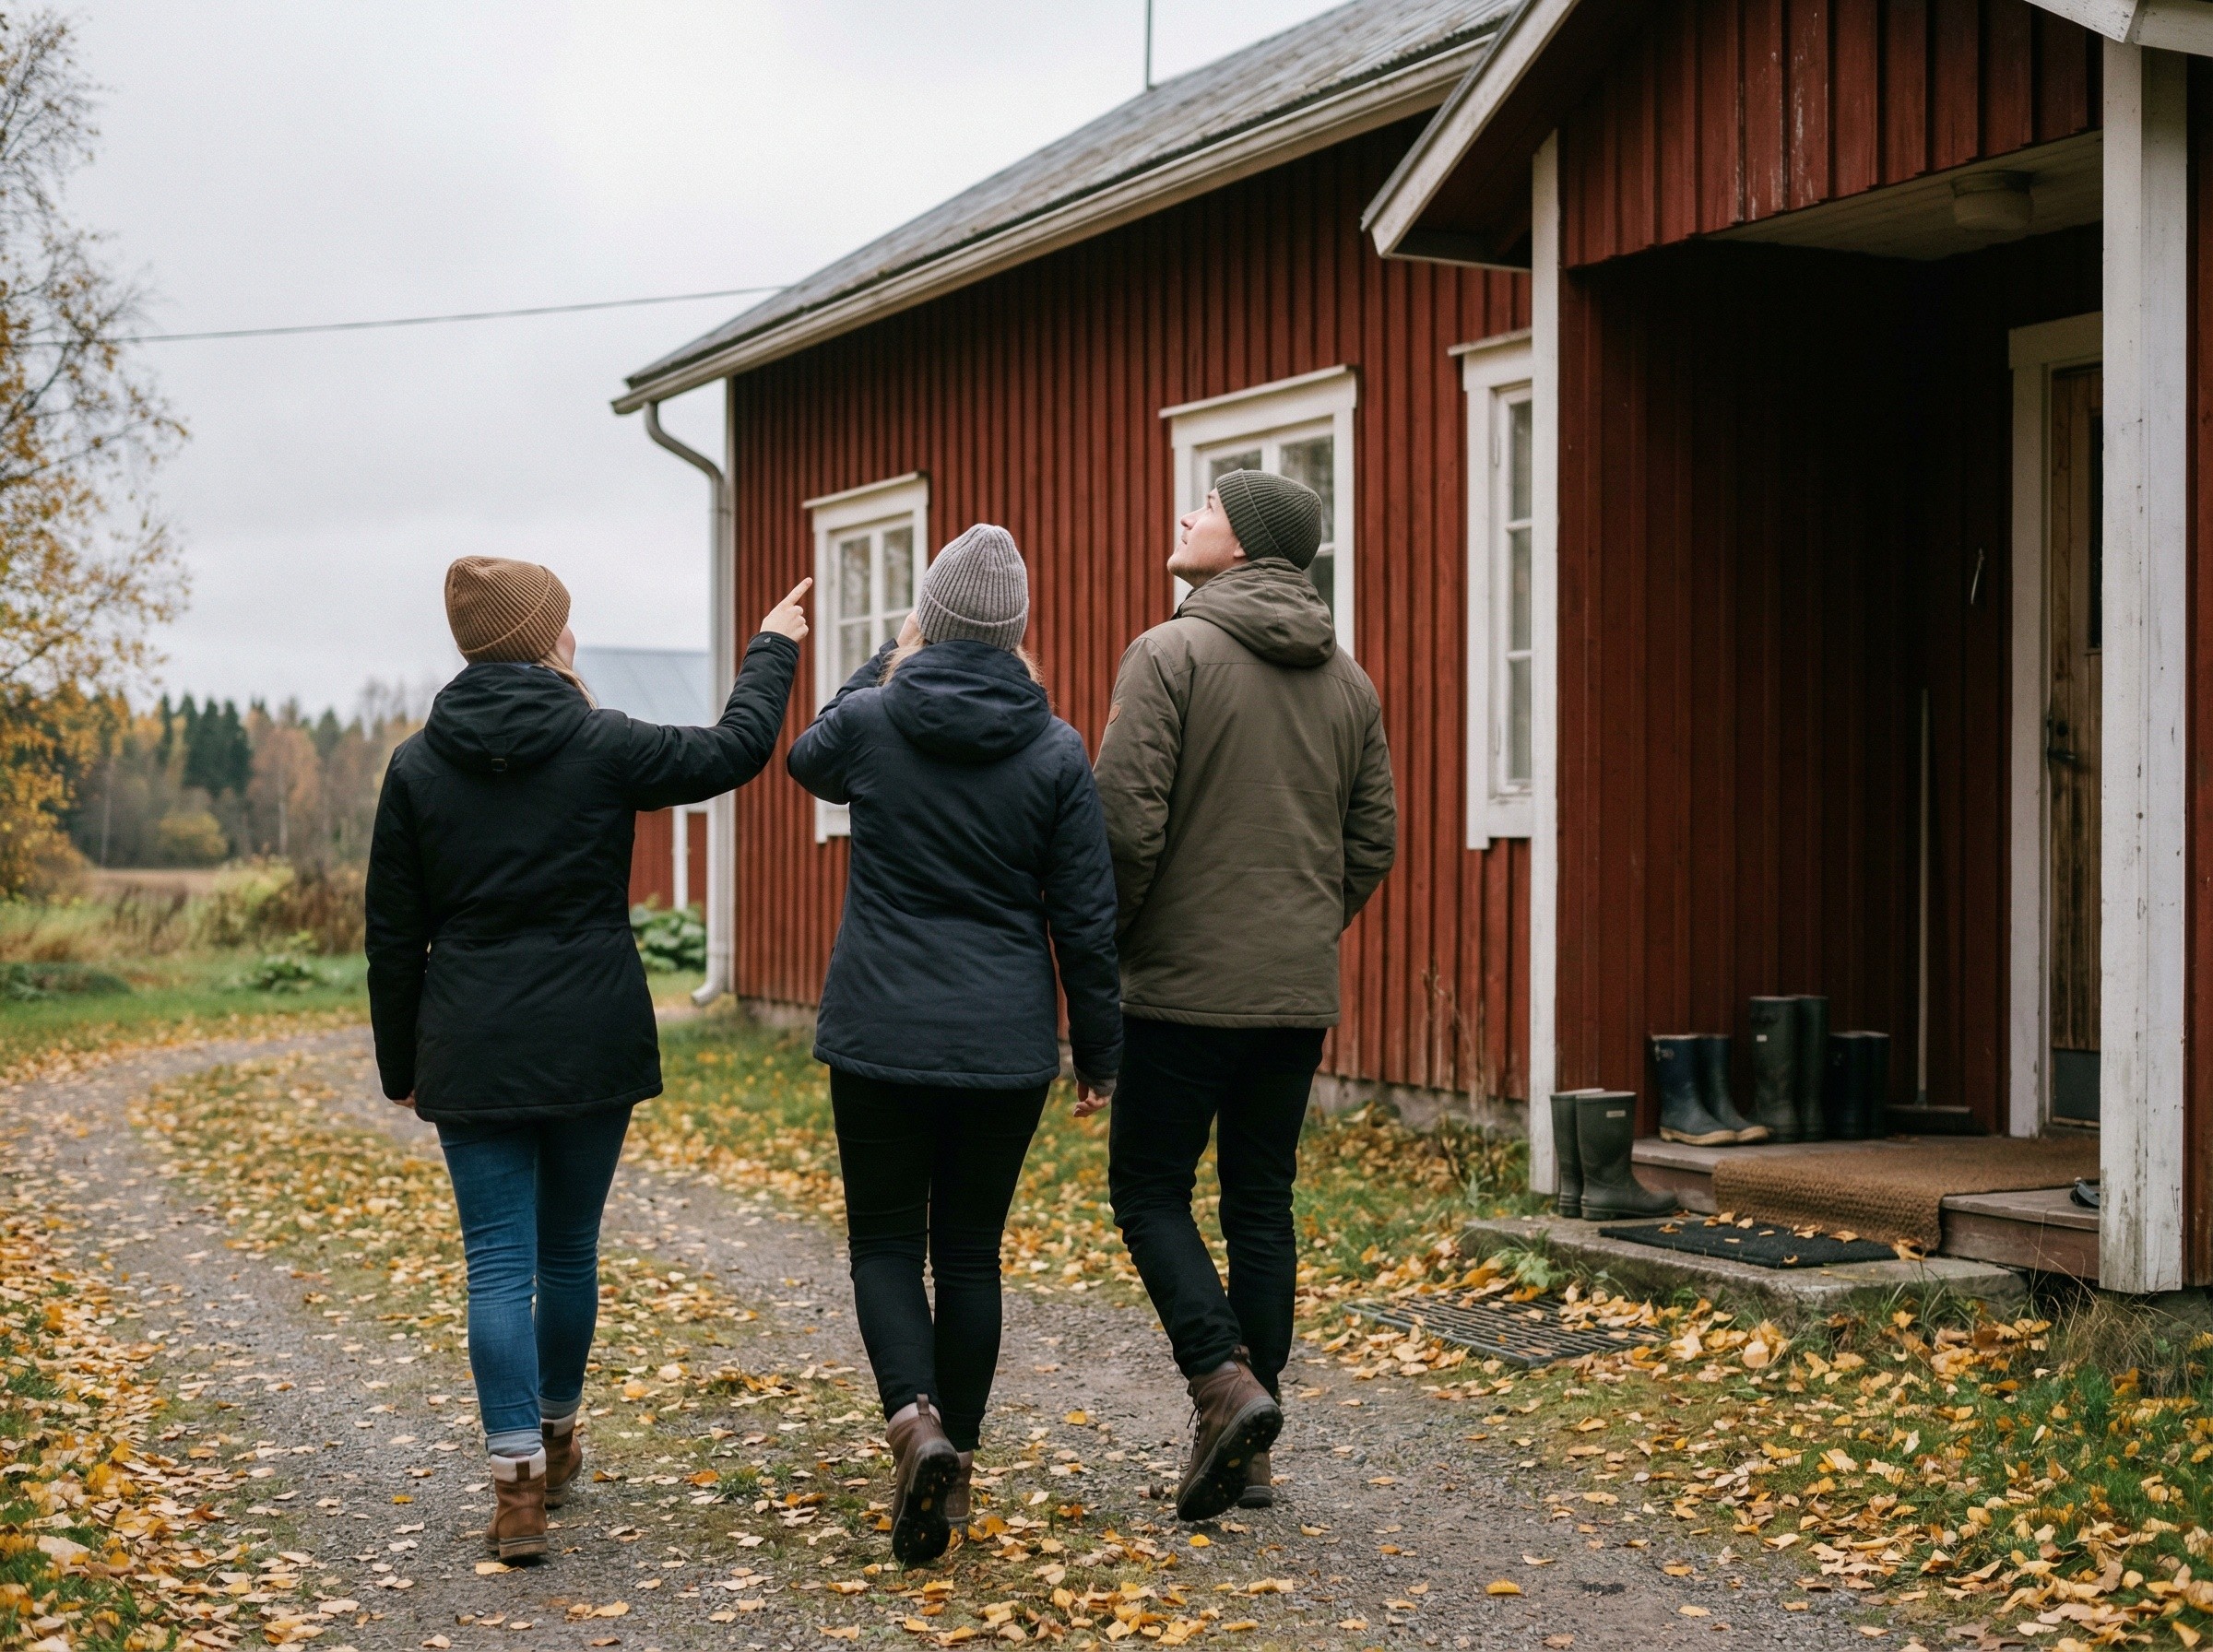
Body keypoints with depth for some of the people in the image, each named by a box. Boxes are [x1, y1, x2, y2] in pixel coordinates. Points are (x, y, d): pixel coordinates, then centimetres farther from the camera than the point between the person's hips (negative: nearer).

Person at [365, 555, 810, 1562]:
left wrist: (400, 1066, 13)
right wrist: (773, 649, 20)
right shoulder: (600, 745, -7)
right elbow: (733, 752, 4)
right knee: (569, 1250, 16)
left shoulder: (418, 764, 1)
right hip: (592, 1047, 0)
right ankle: (556, 1440, 33)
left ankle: (517, 1482, -7)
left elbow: (393, 937, 4)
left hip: (473, 1053, 1)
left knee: (499, 1263, 1)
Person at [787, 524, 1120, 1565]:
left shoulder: (871, 720, -6)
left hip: (881, 1038, -1)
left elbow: (809, 759, 20)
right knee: (970, 1249, 13)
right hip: (1007, 1047, 1)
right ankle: (955, 1457, 19)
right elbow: (1086, 919, -2)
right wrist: (1098, 1050, 9)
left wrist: (888, 661, 26)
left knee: (886, 1241, 10)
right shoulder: (1056, 753, -5)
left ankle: (913, 1417, -14)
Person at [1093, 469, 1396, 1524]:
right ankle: (1248, 1450, 15)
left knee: (1150, 1188, 7)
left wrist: (1110, 942, -2)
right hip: (1300, 997, 6)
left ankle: (1223, 1381, -11)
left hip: (1184, 985, -6)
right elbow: (1373, 844, 11)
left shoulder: (1171, 655, -10)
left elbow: (1125, 821, -16)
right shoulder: (1348, 681, 10)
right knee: (1261, 1203, 11)